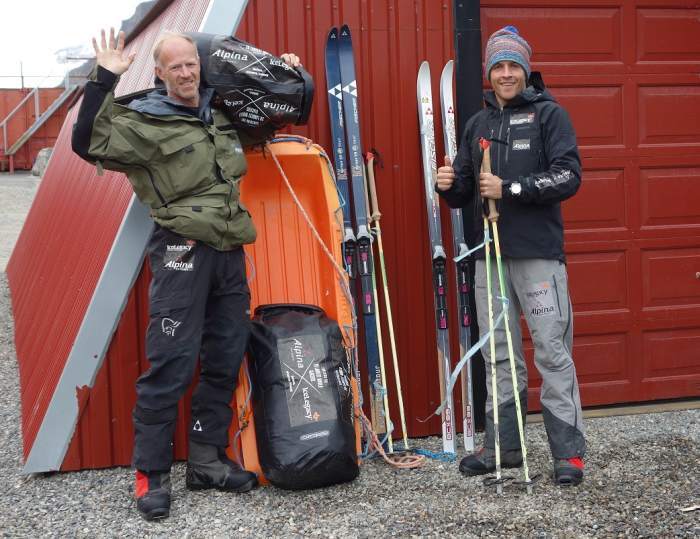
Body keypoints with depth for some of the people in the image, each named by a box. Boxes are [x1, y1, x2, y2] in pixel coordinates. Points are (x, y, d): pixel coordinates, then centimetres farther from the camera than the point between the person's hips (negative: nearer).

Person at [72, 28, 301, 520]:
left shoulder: (221, 115, 17)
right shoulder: (146, 121, -2)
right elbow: (89, 143, -16)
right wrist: (106, 80, -18)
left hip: (229, 253, 7)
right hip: (182, 252, -7)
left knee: (225, 361, 9)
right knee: (170, 366, -8)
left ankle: (207, 460, 21)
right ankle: (151, 474, 3)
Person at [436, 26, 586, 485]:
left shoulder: (549, 114, 0)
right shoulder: (478, 124, 16)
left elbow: (569, 176, -11)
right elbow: (465, 194, 17)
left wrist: (510, 188, -17)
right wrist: (449, 186, -6)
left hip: (538, 253, -5)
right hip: (490, 254, 5)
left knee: (553, 352, -5)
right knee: (499, 356, 10)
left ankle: (569, 452, 3)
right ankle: (503, 446, 20)